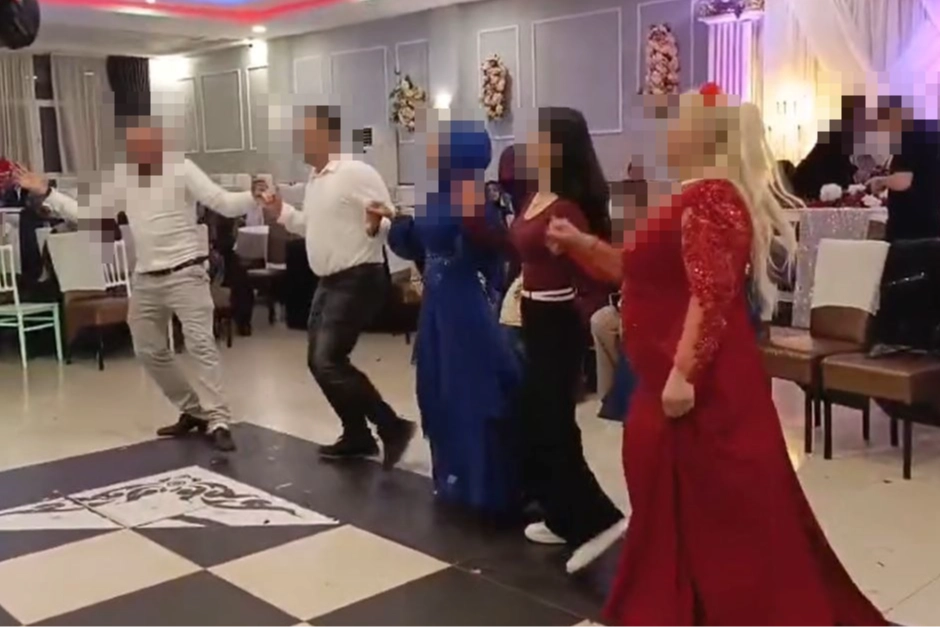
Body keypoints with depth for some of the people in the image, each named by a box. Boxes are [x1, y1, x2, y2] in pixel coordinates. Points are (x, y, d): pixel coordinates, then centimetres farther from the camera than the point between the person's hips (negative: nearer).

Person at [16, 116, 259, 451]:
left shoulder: (181, 168, -10)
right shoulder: (121, 176, 6)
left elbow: (224, 203, -18)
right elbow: (87, 214, 15)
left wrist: (256, 195, -36)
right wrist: (46, 193, 11)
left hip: (185, 273, -7)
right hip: (146, 278, 7)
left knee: (201, 345, -12)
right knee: (149, 349, 12)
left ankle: (217, 421, -8)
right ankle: (192, 411, 26)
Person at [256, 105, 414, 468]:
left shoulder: (356, 173, -15)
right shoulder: (315, 179, 13)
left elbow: (391, 222, -18)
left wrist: (375, 227, -39)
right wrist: (281, 212, 14)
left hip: (357, 281, -10)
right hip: (329, 282, 10)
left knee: (328, 361, -16)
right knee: (320, 361, 13)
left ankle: (392, 428, -4)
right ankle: (358, 437, 26)